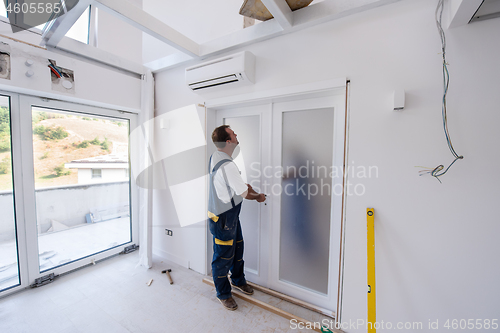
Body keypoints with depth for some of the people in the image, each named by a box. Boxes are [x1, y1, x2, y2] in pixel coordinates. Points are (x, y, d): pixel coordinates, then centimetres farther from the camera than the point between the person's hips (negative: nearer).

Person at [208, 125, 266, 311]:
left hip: (230, 214, 10)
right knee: (223, 257, 12)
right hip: (223, 219, -10)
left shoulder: (215, 157, 2)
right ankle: (223, 294, 36)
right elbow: (245, 194, -22)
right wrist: (258, 197, -2)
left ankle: (238, 281, 49)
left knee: (237, 248, 25)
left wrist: (243, 185, 7)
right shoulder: (227, 165, -30)